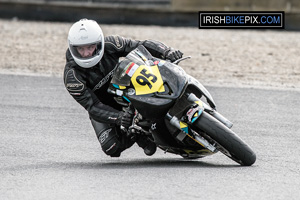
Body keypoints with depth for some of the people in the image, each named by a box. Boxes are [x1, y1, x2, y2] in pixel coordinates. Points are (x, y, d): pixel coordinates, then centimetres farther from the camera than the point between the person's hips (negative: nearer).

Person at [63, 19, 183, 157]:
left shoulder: (110, 45, -21)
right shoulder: (72, 75, -28)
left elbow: (140, 46, -16)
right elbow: (92, 106, -31)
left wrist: (167, 52, -34)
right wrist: (118, 117, -48)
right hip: (103, 109, -3)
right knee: (111, 148, -23)